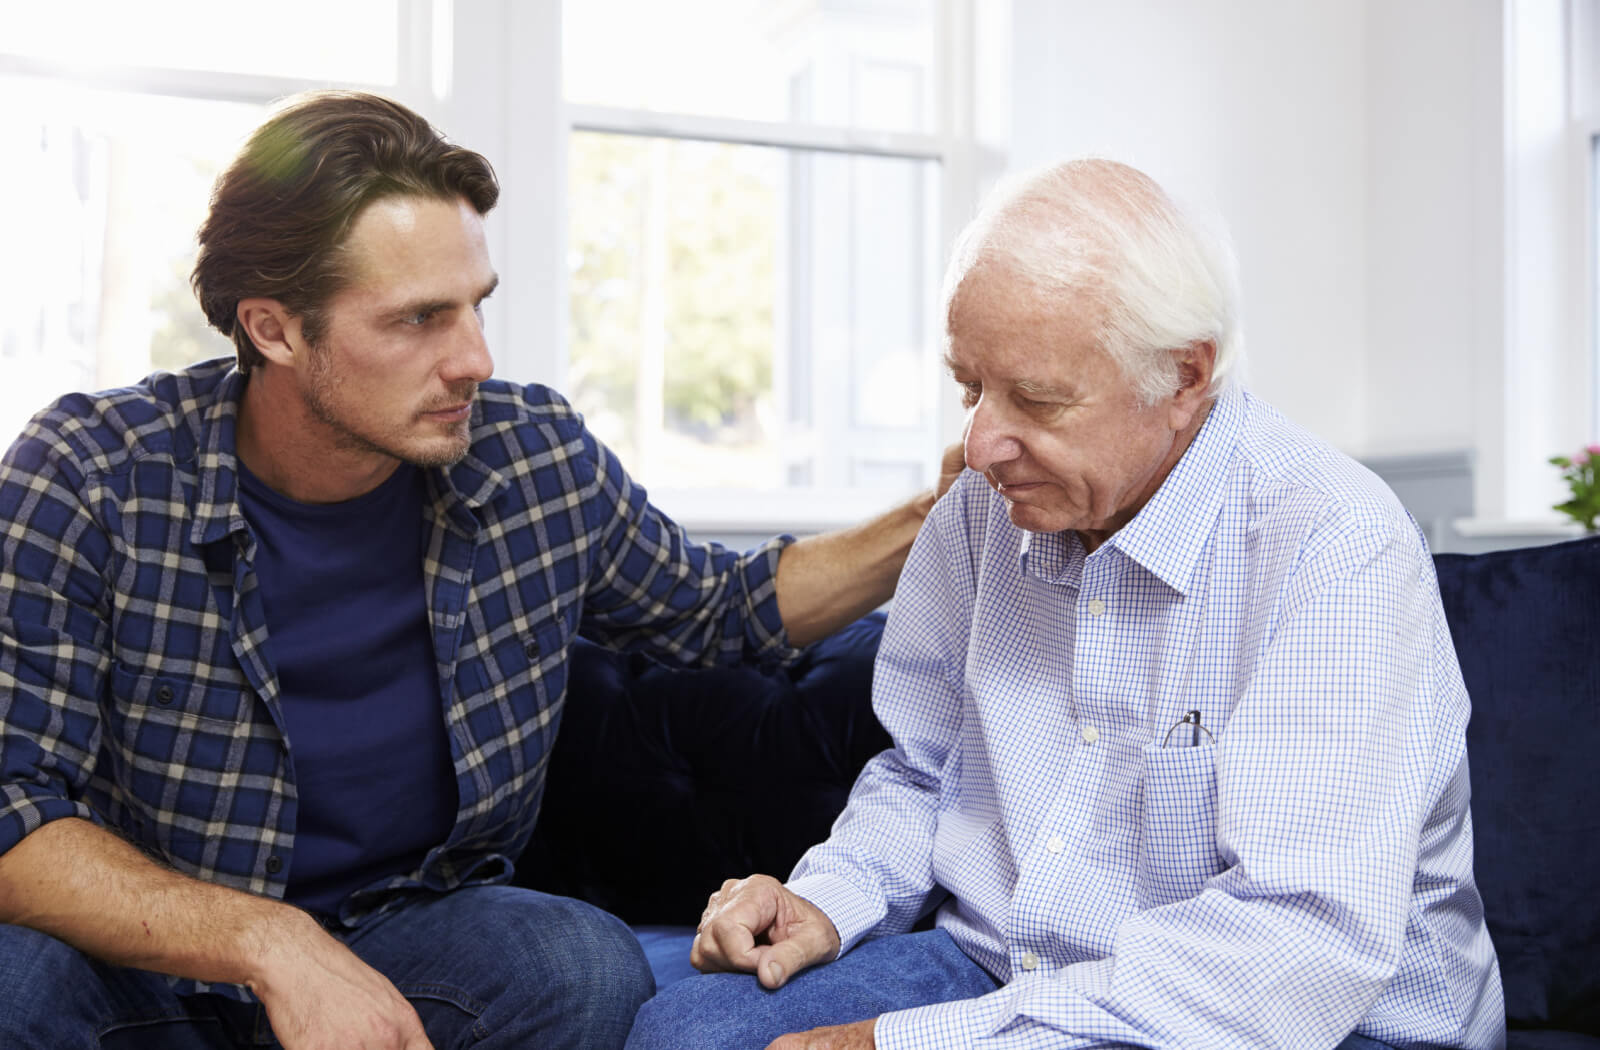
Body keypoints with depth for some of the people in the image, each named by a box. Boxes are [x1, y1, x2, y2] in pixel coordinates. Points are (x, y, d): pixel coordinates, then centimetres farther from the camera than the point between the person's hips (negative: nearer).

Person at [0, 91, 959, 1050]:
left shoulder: (541, 458, -7)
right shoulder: (83, 480, -17)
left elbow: (719, 606, 12)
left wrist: (923, 527, -3)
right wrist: (271, 943, -37)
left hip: (412, 926, 3)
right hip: (147, 944, -2)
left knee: (590, 968, -28)